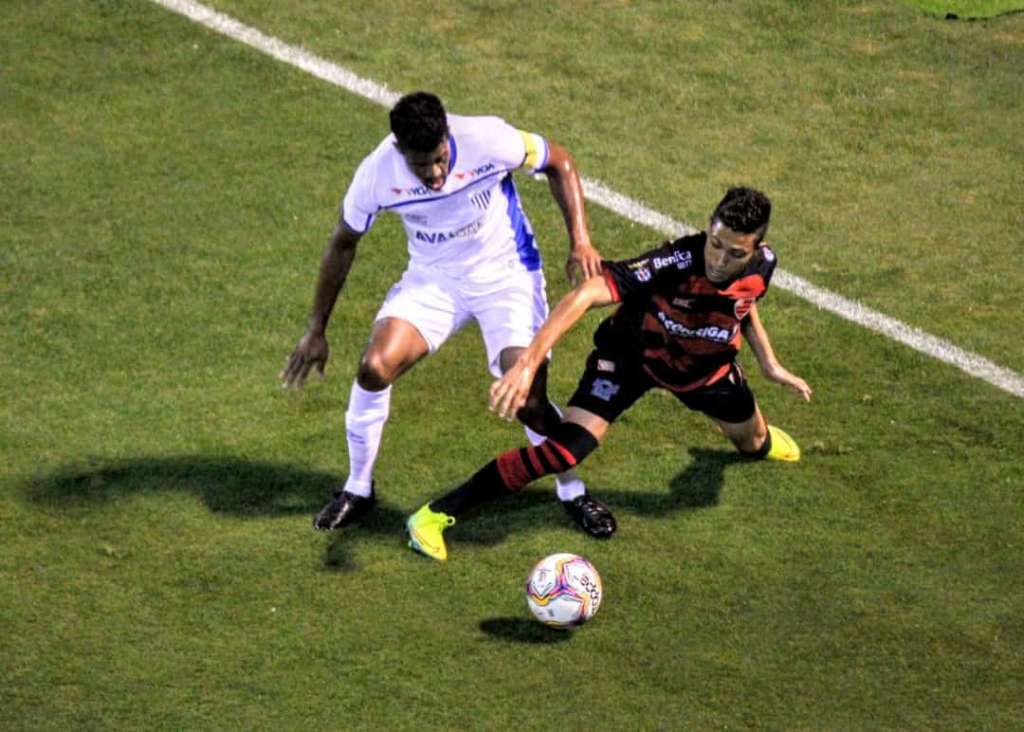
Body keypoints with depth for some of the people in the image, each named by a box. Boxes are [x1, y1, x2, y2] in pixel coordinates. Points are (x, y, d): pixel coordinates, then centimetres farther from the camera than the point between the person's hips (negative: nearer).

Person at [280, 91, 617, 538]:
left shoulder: (489, 140, -28)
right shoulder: (377, 174, -21)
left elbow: (560, 164, -8)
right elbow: (343, 245, -3)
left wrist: (580, 241, -19)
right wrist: (316, 331, 1)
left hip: (506, 275, -2)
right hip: (432, 279, 2)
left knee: (527, 399, -16)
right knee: (375, 366, -20)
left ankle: (573, 491, 14)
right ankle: (358, 488, 3)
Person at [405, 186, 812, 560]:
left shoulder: (761, 265, -24)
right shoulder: (676, 261, -42)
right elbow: (585, 296, -50)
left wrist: (770, 365, 6)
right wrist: (527, 364, -59)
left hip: (705, 362, 5)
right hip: (630, 356, -5)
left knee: (754, 445, 24)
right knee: (569, 448, -25)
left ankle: (759, 436, 68)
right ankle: (437, 514, -15)